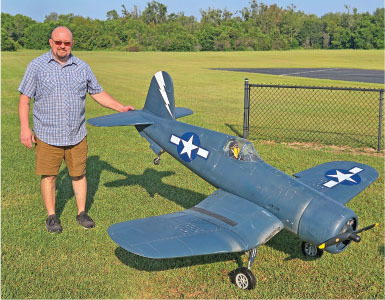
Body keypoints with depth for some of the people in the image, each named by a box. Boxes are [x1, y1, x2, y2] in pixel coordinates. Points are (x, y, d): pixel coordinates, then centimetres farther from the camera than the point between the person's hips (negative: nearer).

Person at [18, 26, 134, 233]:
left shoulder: (82, 68, 7)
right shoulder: (37, 66, 0)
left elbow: (98, 93, 13)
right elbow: (25, 98, -1)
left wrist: (121, 108, 4)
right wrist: (25, 128, -8)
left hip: (77, 135, 2)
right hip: (47, 135, -2)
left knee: (78, 174, 9)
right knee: (48, 175, 5)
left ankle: (82, 213, 24)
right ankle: (51, 216, 21)